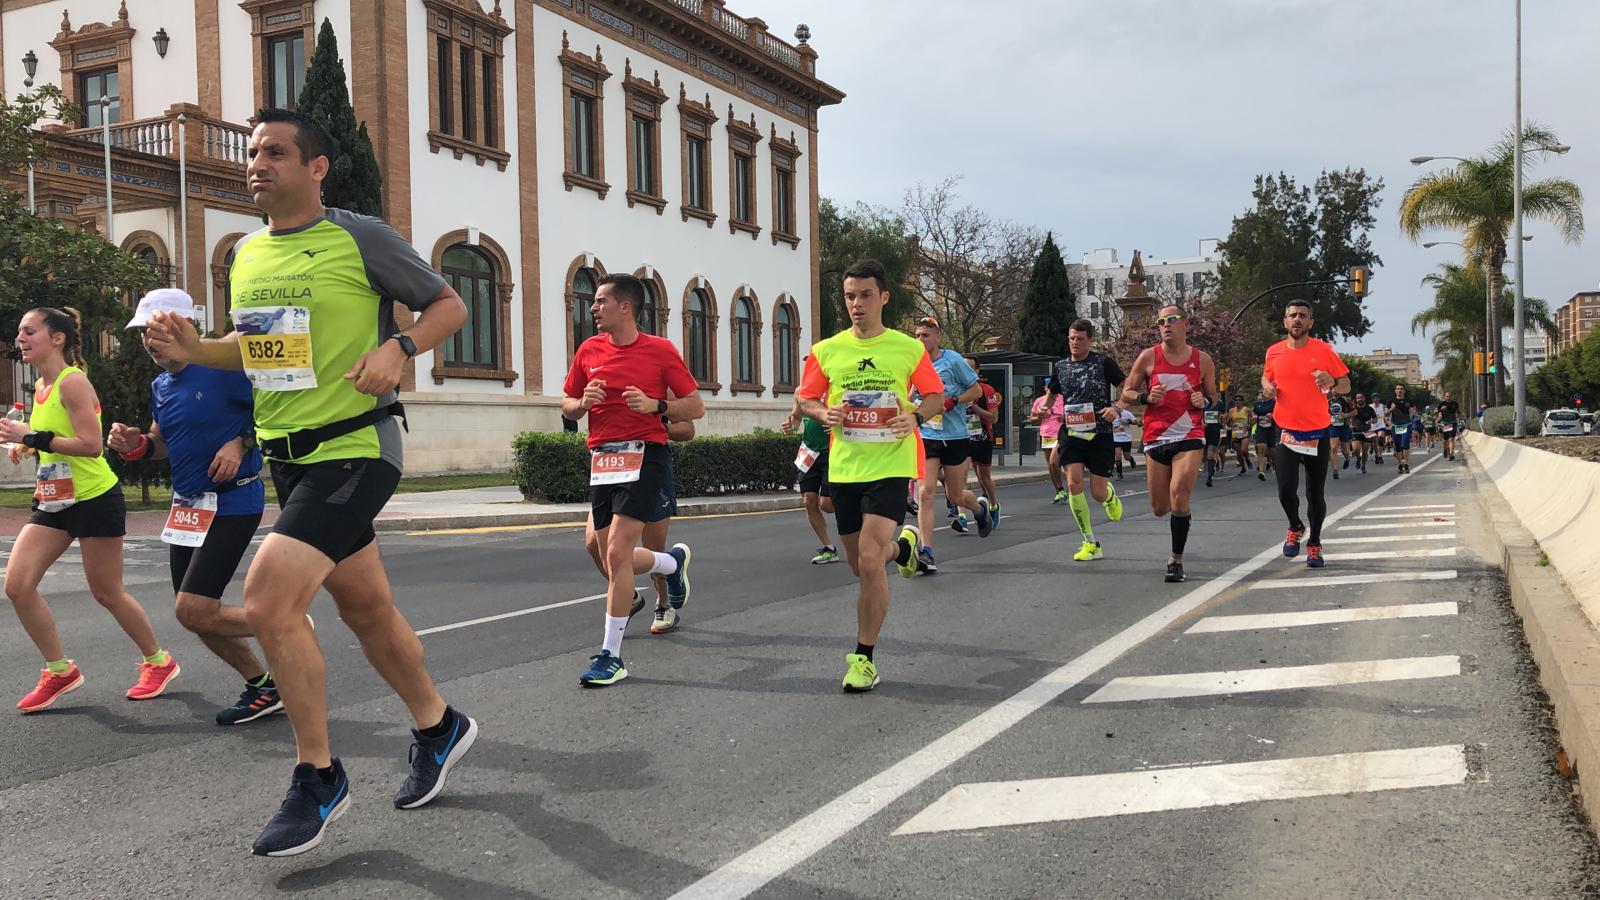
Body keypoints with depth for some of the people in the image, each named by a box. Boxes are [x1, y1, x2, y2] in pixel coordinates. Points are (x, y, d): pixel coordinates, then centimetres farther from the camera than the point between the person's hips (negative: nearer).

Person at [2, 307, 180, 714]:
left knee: (106, 593, 2)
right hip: (54, 501, 8)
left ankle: (158, 661, 22)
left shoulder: (72, 381, -16)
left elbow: (91, 445, -24)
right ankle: (60, 671, 11)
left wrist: (34, 437, -24)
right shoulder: (40, 386, 10)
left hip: (95, 499, -8)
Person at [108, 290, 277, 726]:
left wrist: (241, 443, -24)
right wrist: (136, 444, 2)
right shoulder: (160, 386, 10)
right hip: (187, 506, 9)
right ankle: (263, 687, 23)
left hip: (231, 504, -9)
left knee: (195, 612, -14)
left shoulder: (224, 367, -14)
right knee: (194, 615, 9)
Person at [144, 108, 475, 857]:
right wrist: (192, 350, 5)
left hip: (355, 450, -8)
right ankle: (439, 727, 37)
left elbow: (448, 306, -2)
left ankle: (317, 779, -1)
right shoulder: (243, 254, 11)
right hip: (288, 457, 8)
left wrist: (397, 348, -20)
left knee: (268, 601, -18)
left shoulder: (359, 237, -9)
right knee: (364, 607, 16)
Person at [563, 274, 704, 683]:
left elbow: (696, 407, 1)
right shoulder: (589, 350, 10)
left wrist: (655, 405, -15)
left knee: (617, 551, -14)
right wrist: (584, 402, -5)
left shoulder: (660, 350, -2)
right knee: (605, 550, 9)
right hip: (602, 457, 6)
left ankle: (611, 656, -4)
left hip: (644, 454, -6)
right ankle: (673, 562, 40)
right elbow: (567, 406, 18)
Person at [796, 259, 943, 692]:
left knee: (869, 561, -16)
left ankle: (864, 658, -2)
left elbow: (936, 396, 8)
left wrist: (916, 417, -12)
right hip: (844, 468, 4)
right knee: (861, 565, 14)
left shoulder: (909, 348, -1)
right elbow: (805, 398, 12)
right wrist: (824, 414, -10)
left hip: (889, 466, -4)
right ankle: (901, 545, 52)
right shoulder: (826, 351, 4)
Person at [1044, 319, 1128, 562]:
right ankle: (1090, 544, -6)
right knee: (1074, 483, -18)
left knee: (1097, 493, -2)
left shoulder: (1103, 362, -3)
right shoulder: (1060, 367, 8)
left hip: (1100, 434, -2)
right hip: (1071, 433, 2)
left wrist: (1116, 407, -21)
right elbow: (1051, 395, 23)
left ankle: (1111, 495, 41)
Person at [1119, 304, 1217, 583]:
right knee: (1160, 509, 6)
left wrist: (1204, 400, -6)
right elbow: (1126, 393, 8)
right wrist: (1146, 397, -12)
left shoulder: (1202, 360, 4)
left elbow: (1214, 396, 17)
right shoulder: (1148, 357, 2)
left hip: (1190, 437, -1)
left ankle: (1176, 559, -5)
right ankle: (1182, 512, 46)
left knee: (1178, 495, -19)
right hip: (1156, 437, 1)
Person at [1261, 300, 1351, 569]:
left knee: (1316, 494, 5)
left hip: (1318, 433, -1)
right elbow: (1266, 376, 22)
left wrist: (1332, 383, -20)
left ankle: (1314, 543, 24)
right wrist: (1266, 387, -2)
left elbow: (1346, 385, 2)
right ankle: (1295, 527, 20)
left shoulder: (1324, 351, -3)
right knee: (1286, 490, -11)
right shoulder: (1274, 352, 3)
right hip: (1287, 432, 1)